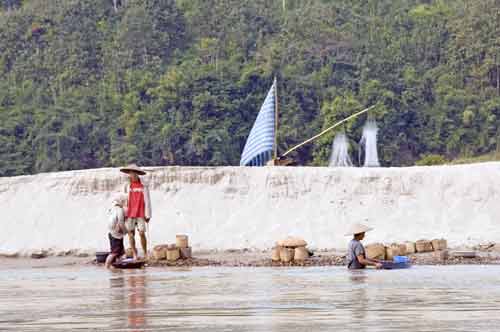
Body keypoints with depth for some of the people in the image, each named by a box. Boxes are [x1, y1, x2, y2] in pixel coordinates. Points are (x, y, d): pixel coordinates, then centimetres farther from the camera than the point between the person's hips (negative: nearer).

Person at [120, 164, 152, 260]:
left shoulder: (143, 186, -3)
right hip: (130, 214, 3)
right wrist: (124, 214, 3)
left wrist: (148, 215, -5)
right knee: (131, 233, -1)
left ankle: (145, 253, 9)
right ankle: (134, 254, 7)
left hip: (140, 215, -3)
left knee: (142, 233, -8)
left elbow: (147, 201, -2)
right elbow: (125, 200, 8)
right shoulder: (128, 186, 5)